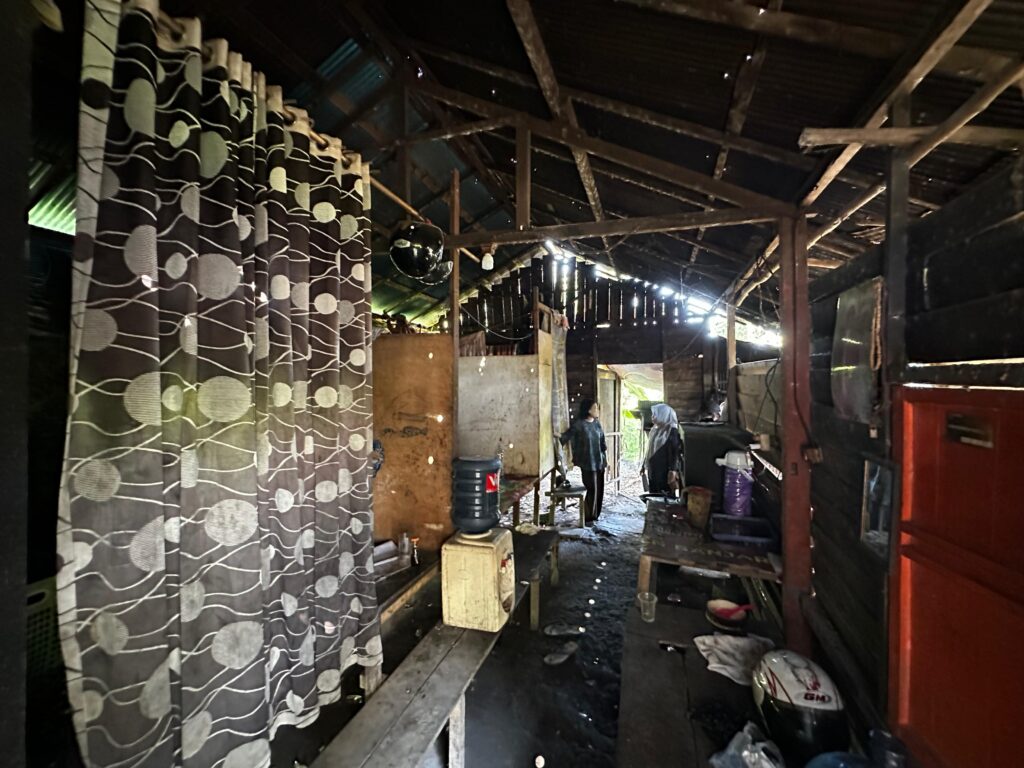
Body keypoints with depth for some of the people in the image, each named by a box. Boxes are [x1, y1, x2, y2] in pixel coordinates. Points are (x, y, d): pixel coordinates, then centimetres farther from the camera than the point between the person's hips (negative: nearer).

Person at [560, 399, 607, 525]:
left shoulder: (597, 423, 7)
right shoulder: (579, 424, -13)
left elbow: (602, 442, 13)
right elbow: (565, 437, -17)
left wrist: (606, 459, 13)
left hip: (599, 461, 7)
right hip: (588, 463, -6)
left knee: (599, 489, 10)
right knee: (592, 490, -4)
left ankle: (594, 514, 26)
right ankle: (587, 518, 10)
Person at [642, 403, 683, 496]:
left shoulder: (672, 431, -11)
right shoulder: (654, 429, 11)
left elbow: (674, 452, -15)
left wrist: (672, 470, -20)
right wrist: (644, 466, 17)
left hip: (664, 471, -7)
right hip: (652, 470, 7)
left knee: (665, 496, -2)